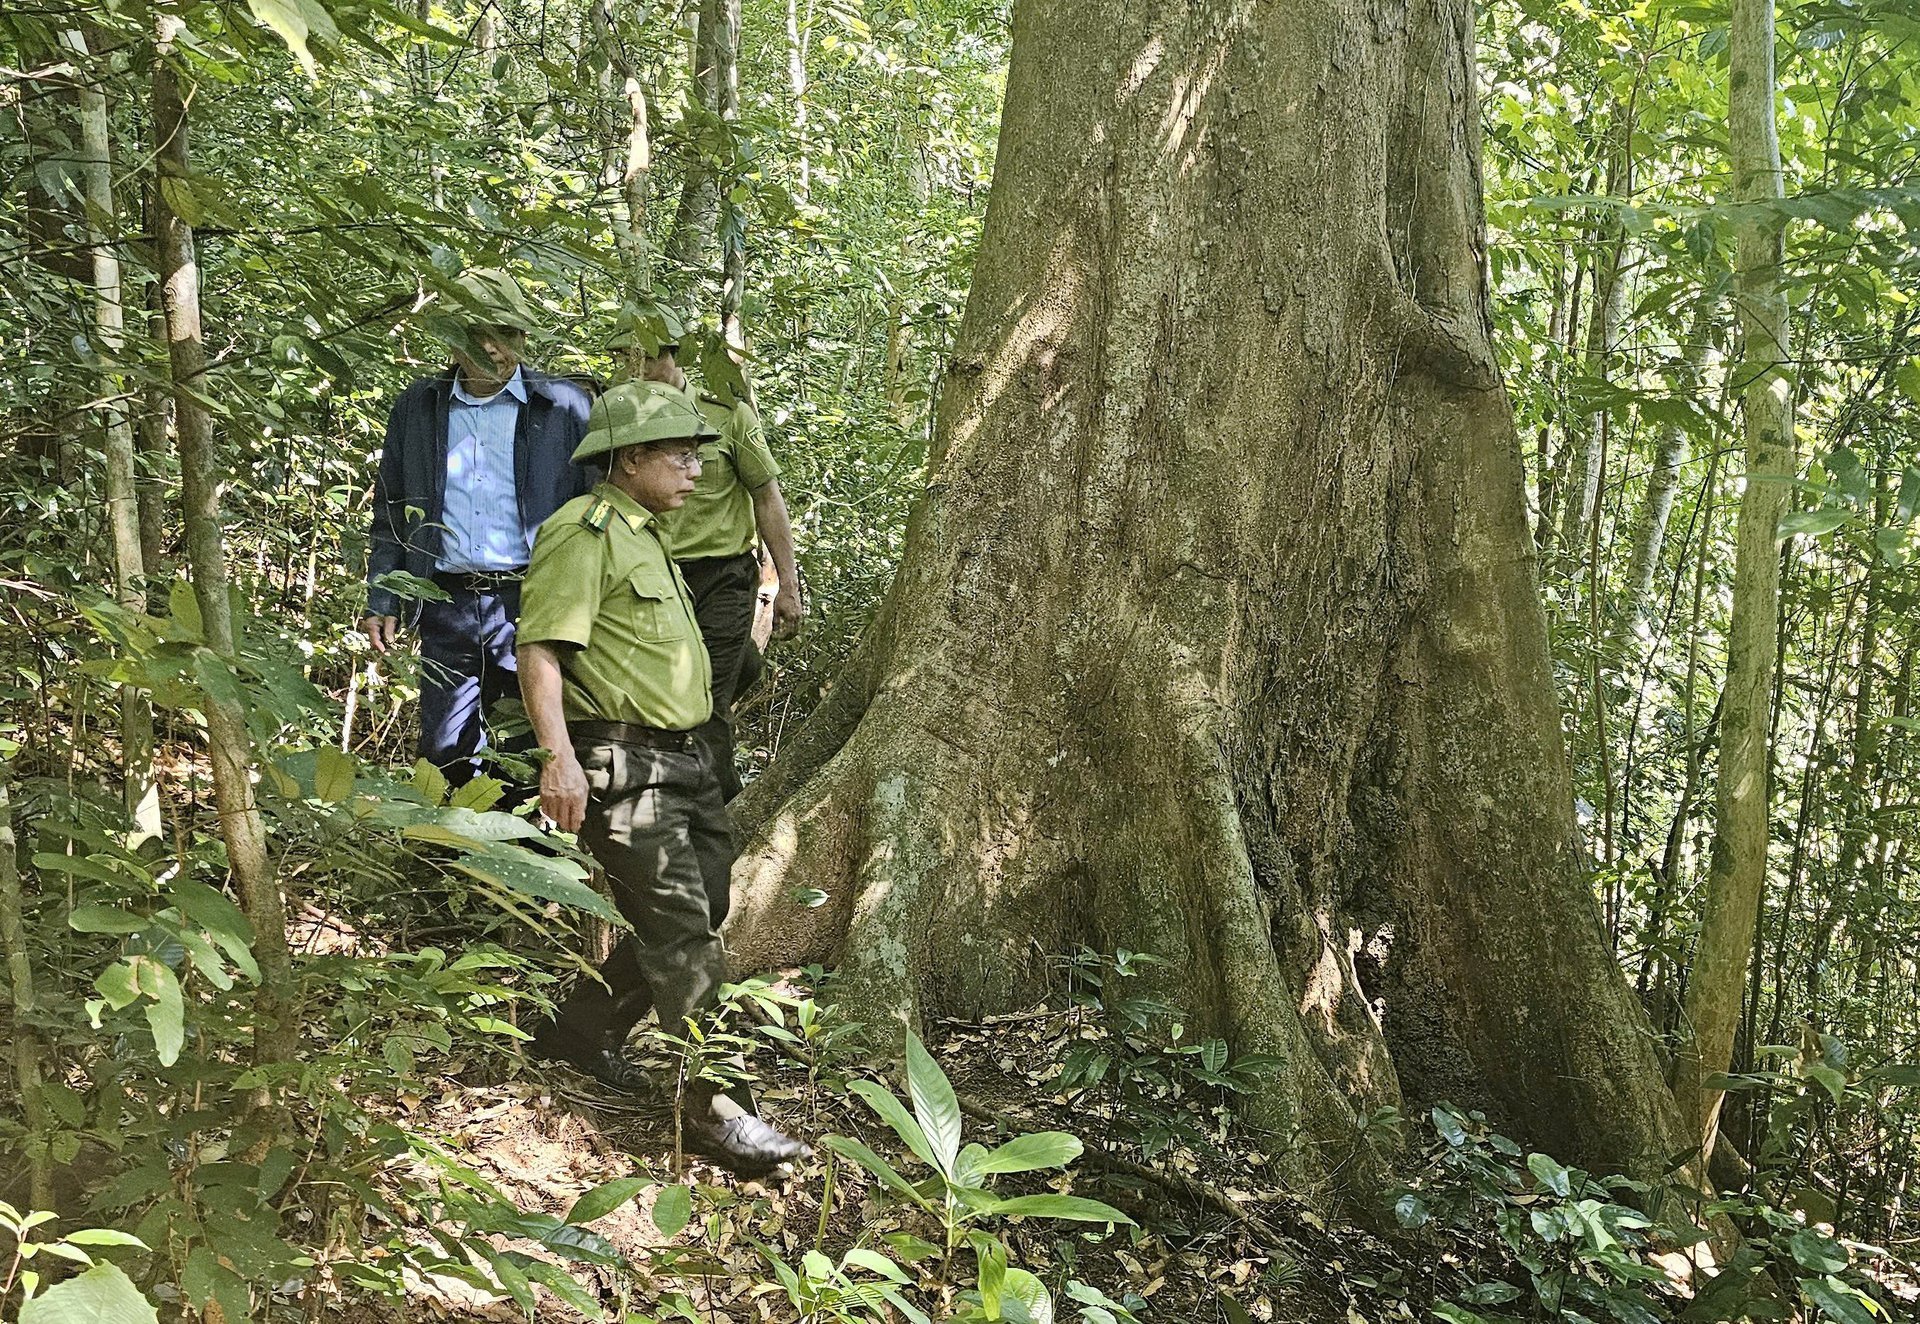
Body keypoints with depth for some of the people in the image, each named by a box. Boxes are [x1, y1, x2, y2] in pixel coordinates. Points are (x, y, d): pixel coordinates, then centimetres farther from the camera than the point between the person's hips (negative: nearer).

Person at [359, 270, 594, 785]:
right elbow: (390, 511, 17)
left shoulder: (564, 408, 3)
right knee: (446, 753, 5)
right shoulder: (418, 407, 12)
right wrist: (381, 601, 10)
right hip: (447, 606, 3)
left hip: (533, 604, -3)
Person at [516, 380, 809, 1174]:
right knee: (682, 935, -9)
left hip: (681, 759, 10)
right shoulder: (584, 532, -11)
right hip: (623, 765, -10)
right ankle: (708, 1108, -1)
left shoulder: (645, 536, 21)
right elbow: (540, 650, -19)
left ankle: (581, 1028, 30)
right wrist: (560, 758, -30)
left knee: (705, 906, 14)